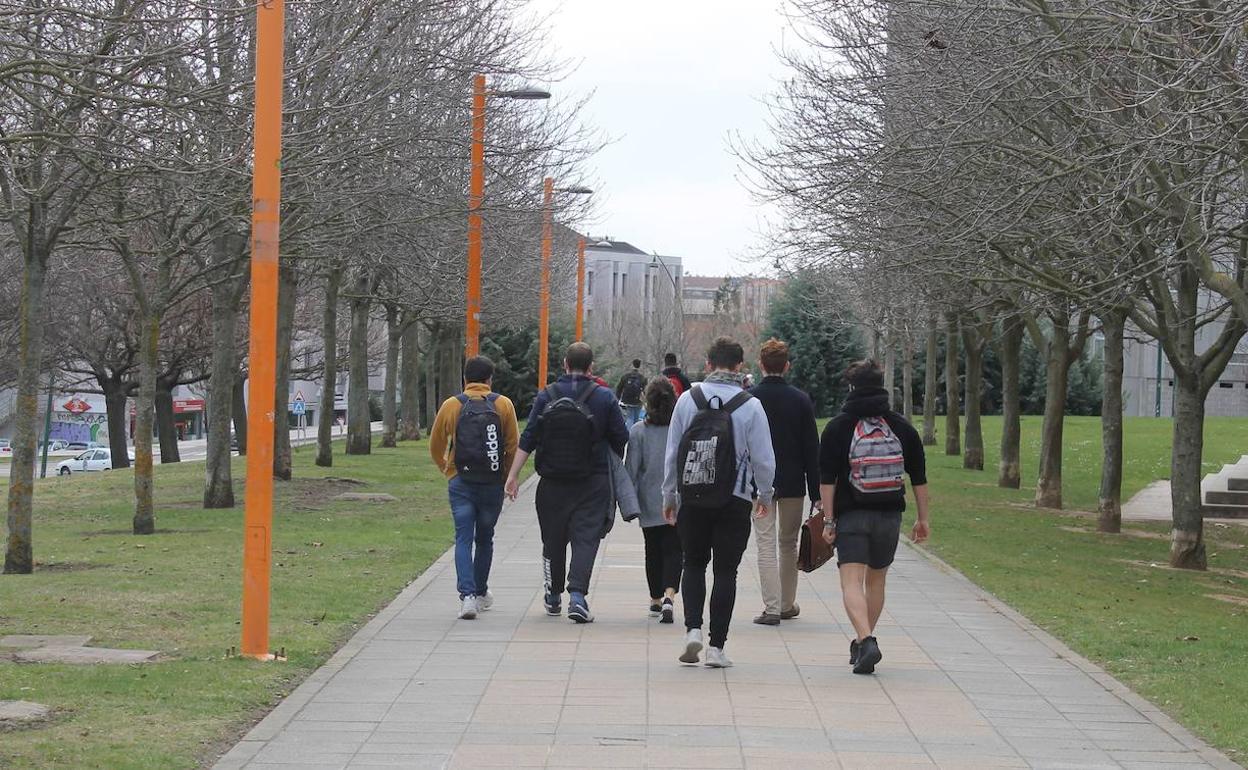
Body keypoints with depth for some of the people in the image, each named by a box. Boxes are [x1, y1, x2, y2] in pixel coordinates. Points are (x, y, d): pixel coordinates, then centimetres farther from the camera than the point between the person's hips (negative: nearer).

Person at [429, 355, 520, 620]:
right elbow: (514, 446, -1)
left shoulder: (451, 406, 0)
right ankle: (480, 593, 28)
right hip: (492, 484, 1)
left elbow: (436, 446, 7)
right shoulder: (504, 405, -1)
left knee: (463, 539, -1)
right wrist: (504, 475, 12)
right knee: (485, 539, 16)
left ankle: (467, 595, -18)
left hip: (461, 483, -1)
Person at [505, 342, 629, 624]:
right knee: (586, 538, -3)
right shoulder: (605, 398, -3)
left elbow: (528, 440, -4)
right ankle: (577, 595, -20)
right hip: (592, 483, -2)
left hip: (552, 483, 2)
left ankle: (554, 596, 27)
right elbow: (621, 441, 1)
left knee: (553, 539, 14)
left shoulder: (546, 397, 0)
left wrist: (513, 474, -4)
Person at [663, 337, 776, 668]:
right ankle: (716, 646, 4)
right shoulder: (751, 406, -6)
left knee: (693, 564, 17)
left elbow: (671, 452, 2)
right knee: (725, 571, 6)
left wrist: (669, 495, 13)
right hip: (734, 501, -2)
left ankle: (693, 629, -1)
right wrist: (765, 495, 14)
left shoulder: (687, 399, -1)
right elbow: (763, 458, -3)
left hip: (691, 500, 2)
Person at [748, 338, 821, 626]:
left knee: (766, 544, 0)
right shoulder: (801, 400, -2)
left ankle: (772, 607, -6)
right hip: (793, 484, 2)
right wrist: (816, 493, 3)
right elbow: (812, 450, -1)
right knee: (789, 543, 14)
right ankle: (787, 604, 22)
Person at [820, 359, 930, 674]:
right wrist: (923, 519, 14)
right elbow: (919, 478, 8)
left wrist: (829, 520, -3)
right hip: (890, 517, 3)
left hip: (851, 517, -3)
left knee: (852, 581, -8)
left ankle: (865, 640, -28)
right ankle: (864, 641, 28)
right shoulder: (902, 427, 6)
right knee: (876, 580, 19)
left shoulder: (837, 427, -3)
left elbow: (827, 479, -6)